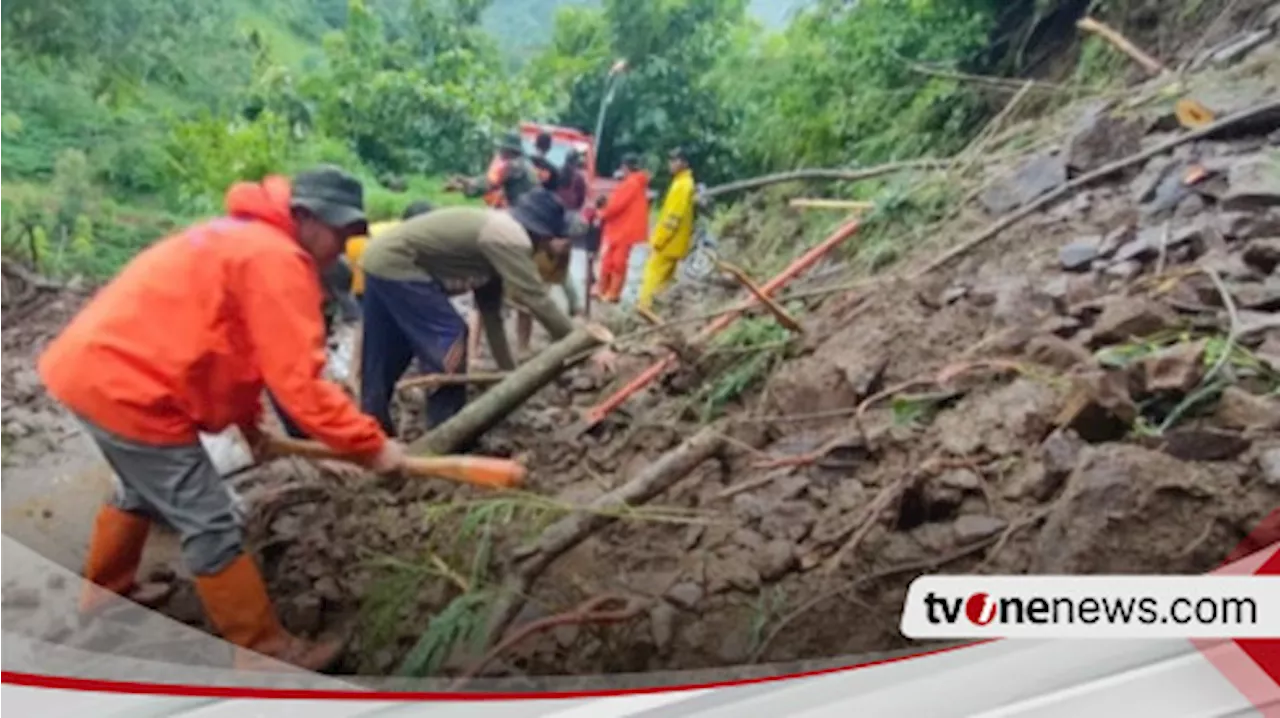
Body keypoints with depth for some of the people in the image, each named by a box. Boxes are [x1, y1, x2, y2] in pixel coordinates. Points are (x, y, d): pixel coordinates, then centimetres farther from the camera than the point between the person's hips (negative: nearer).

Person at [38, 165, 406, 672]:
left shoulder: (246, 239, 14)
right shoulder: (276, 259, -19)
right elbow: (297, 381, -24)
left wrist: (248, 420, 14)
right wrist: (370, 444, -19)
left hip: (91, 365, 11)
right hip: (125, 387, -11)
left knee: (143, 488, 31)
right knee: (209, 524, -3)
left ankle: (104, 591, 53)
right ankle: (262, 651, 9)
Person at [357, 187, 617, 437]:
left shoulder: (498, 231, 12)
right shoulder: (509, 237, -18)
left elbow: (490, 309, 15)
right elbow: (537, 300, -22)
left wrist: (509, 370, 17)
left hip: (382, 259, 10)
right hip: (396, 264, -10)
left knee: (386, 357, 19)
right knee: (449, 341, -7)